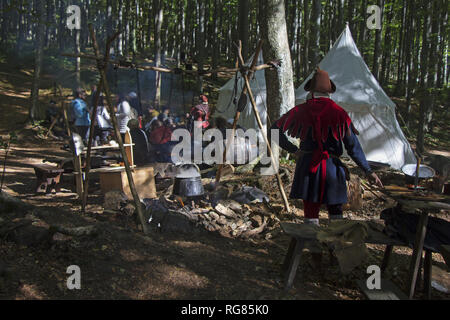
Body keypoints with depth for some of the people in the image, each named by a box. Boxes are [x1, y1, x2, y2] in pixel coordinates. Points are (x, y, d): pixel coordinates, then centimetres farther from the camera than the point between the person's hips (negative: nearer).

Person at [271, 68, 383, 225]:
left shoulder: (300, 111, 0)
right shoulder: (339, 113, -4)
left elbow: (275, 130, 1)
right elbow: (353, 146, -3)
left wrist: (294, 150, 6)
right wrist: (368, 171, 4)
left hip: (307, 167, 1)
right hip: (332, 169, 0)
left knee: (310, 215, 7)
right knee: (336, 214, 15)